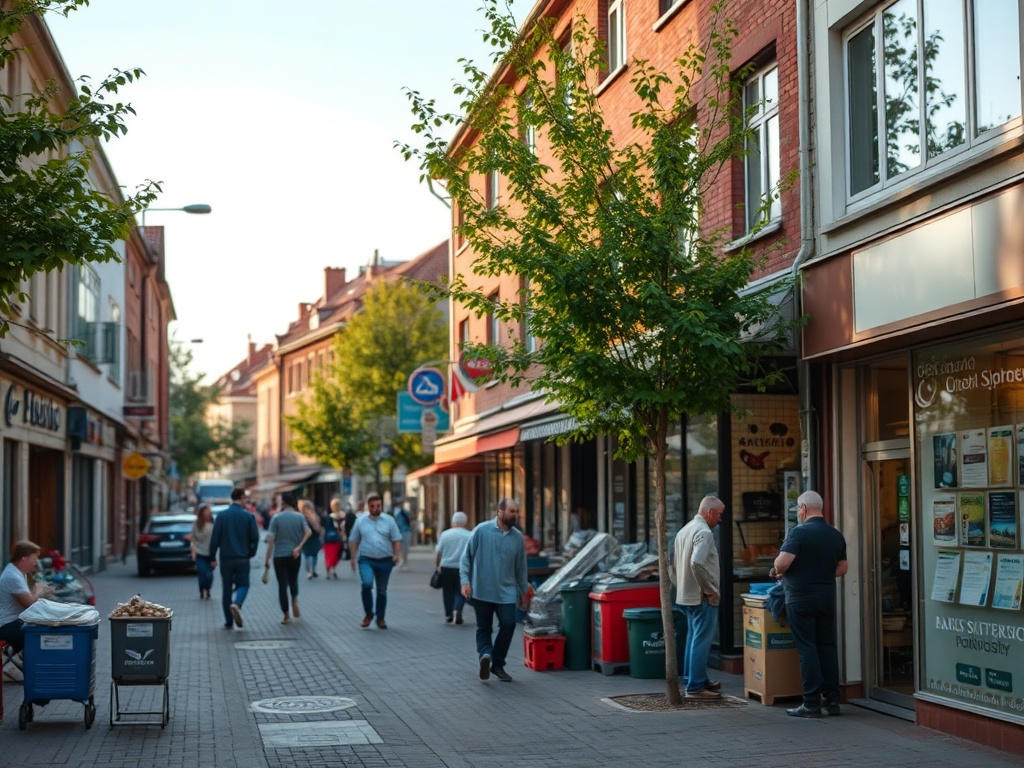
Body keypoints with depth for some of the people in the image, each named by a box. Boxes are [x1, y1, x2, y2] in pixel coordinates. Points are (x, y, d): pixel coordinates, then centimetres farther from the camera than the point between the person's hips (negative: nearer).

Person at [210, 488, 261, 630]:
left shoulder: (221, 516, -2)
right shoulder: (249, 516, -3)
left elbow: (215, 538, -4)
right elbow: (255, 538, -4)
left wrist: (212, 557, 2)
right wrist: (250, 553, 13)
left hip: (226, 559, 1)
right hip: (243, 559, -1)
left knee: (227, 589, 10)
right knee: (243, 585, 9)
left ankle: (228, 622, 9)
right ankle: (237, 604, -23)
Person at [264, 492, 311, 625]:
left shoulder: (276, 518, -5)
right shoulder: (300, 517, 1)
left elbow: (271, 540, -7)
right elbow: (309, 532, -16)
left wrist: (267, 559, -4)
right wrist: (299, 547, -15)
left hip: (279, 555, -2)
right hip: (295, 555, 2)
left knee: (282, 585, 4)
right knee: (293, 580, 23)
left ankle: (286, 616, 2)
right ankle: (295, 600, -5)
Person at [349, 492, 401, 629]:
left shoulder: (389, 520, 5)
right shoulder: (360, 521, 6)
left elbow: (396, 540, 5)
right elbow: (353, 541, 11)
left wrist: (397, 555, -9)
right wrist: (353, 558, 4)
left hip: (385, 561, 1)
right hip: (366, 560, -1)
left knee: (382, 591, 8)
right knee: (366, 584, -24)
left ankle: (380, 618, 22)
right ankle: (368, 614, -5)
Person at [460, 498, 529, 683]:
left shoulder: (518, 537, 5)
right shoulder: (481, 531, -6)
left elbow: (521, 566, 14)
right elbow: (466, 557, -2)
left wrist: (523, 591, 18)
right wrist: (465, 581, -10)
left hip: (506, 591, 2)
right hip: (482, 591, -2)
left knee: (508, 624, -6)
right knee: (484, 628, 0)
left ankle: (497, 664, 4)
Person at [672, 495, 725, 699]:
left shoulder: (684, 530, 13)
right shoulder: (704, 532, -18)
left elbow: (674, 562, 18)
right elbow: (697, 563, -30)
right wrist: (710, 590, -20)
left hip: (686, 595, 10)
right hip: (702, 598, -10)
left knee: (694, 638, 18)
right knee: (701, 642, -5)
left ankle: (694, 680, 27)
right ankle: (695, 687, -4)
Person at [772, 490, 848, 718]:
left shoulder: (799, 532, -13)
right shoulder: (836, 535, 8)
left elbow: (783, 562, -21)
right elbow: (842, 567, 14)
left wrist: (776, 571, 0)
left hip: (800, 597, -6)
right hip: (827, 596, 6)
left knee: (807, 648, -3)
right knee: (828, 646, 11)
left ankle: (811, 703, -2)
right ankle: (832, 700, 12)